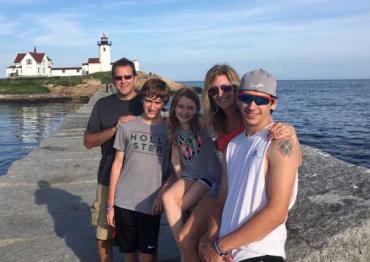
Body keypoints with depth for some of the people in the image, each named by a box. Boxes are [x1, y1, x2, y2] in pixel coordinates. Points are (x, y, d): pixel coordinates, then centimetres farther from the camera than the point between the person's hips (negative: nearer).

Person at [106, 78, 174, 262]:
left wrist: (162, 193, -13)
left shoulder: (168, 130, 0)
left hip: (151, 204, -1)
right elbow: (117, 164, 5)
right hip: (123, 203, 1)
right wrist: (110, 203, 4)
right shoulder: (127, 126, 2)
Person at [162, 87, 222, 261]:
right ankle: (183, 247, -16)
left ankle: (185, 248, 0)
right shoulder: (175, 131, 6)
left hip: (210, 177, -5)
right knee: (168, 198, -24)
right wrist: (181, 186, 10)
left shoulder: (202, 126, -10)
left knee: (174, 208, -20)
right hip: (189, 176, 5)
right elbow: (176, 162, 12)